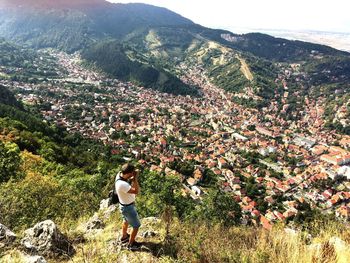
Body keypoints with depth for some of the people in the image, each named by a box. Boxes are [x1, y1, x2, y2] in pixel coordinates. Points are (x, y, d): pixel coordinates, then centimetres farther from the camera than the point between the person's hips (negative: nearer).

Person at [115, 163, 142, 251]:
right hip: (128, 207, -9)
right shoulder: (122, 184, -41)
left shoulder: (119, 174, -14)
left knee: (126, 221, 32)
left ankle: (124, 237, 56)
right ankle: (131, 244, 32)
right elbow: (136, 191, -35)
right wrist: (135, 178, -37)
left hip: (124, 205, 9)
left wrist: (133, 179, -14)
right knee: (136, 226, 12)